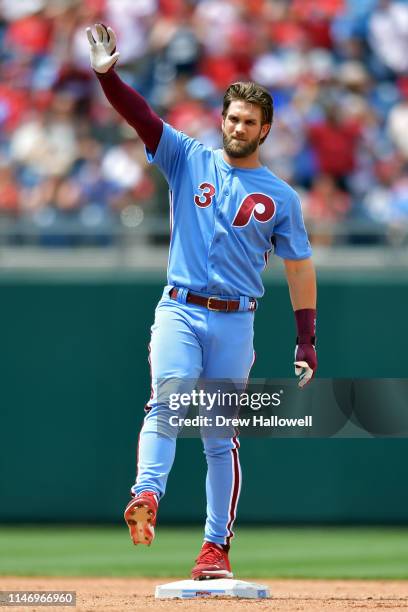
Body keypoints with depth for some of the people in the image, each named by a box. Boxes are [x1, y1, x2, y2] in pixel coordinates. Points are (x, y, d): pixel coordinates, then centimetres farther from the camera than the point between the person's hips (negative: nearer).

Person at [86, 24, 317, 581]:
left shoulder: (280, 197, 8)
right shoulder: (189, 160, 8)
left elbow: (299, 267, 10)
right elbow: (141, 116, -5)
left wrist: (306, 340, 4)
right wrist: (108, 75, -22)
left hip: (236, 321, 1)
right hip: (180, 309, -1)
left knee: (222, 436, 2)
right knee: (169, 397, -26)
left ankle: (216, 545, 6)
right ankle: (147, 494, -41)